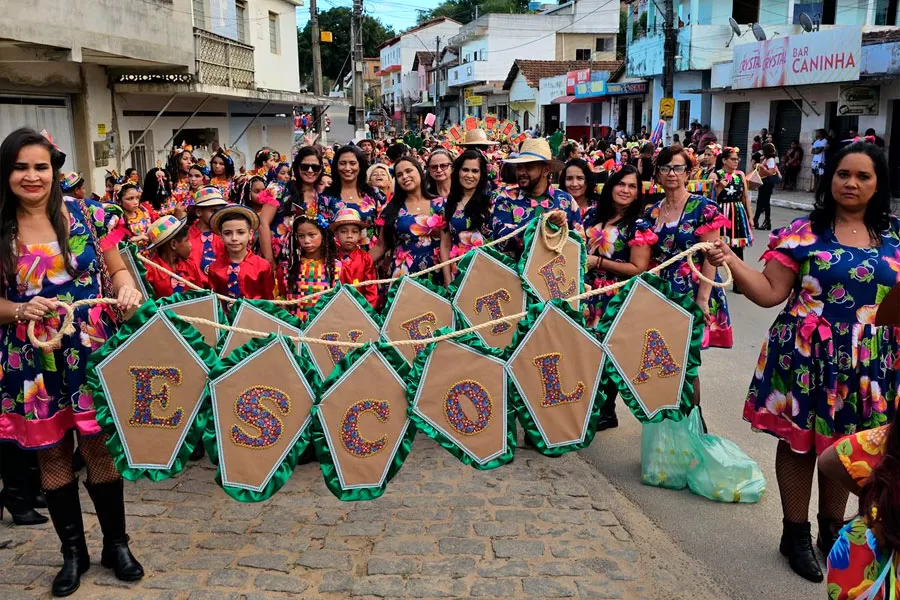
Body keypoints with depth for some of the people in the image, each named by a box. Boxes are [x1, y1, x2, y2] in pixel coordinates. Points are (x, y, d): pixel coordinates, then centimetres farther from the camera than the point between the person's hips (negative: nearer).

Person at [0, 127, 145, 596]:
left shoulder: (86, 214, -1)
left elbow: (116, 269, 7)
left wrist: (127, 288, -15)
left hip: (91, 352, -1)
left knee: (100, 448, 5)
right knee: (51, 455, 11)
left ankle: (116, 544, 25)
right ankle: (73, 552, 29)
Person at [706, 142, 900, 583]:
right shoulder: (803, 232, -5)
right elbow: (771, 293, -9)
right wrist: (730, 261, -21)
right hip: (806, 355, -3)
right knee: (799, 441, 7)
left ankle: (832, 529, 35)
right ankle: (795, 533, 25)